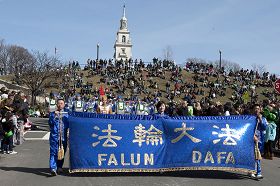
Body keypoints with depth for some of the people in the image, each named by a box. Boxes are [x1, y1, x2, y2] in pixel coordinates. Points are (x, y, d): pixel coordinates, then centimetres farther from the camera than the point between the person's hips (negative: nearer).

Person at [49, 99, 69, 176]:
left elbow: (69, 124, 11)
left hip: (63, 136, 3)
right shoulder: (52, 114, 8)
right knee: (53, 152, -11)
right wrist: (55, 116, -14)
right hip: (54, 136, -2)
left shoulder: (66, 114, 13)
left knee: (62, 152, 9)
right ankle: (53, 168, -15)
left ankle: (59, 167, 24)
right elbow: (50, 122, -6)